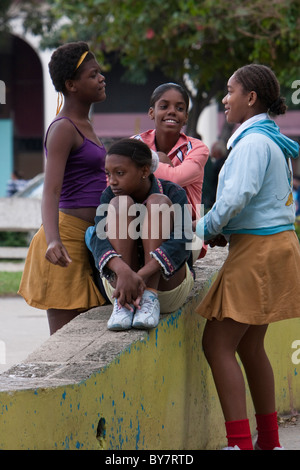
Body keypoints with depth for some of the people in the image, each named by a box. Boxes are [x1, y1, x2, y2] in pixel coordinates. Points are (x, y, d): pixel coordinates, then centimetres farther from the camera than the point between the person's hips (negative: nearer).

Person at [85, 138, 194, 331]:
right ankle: (123, 303, -30)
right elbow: (99, 239, -21)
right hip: (119, 279, 2)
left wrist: (140, 275, -43)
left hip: (168, 284, -2)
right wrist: (123, 271, -43)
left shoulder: (173, 193, -11)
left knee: (159, 202, -21)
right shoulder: (111, 195, -4)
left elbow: (181, 242, -27)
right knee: (121, 204, -20)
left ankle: (149, 298, -31)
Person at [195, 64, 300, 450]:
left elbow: (236, 197, -24)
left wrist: (205, 230, -8)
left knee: (218, 345, -9)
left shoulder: (254, 142, -15)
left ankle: (240, 443, -13)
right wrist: (222, 231, 11)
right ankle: (268, 440, 22)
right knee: (249, 347, 17)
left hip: (257, 251, -10)